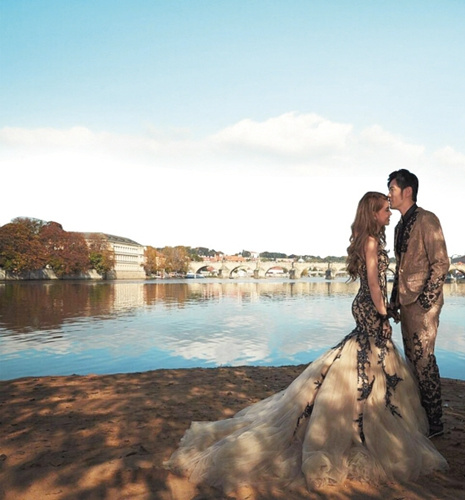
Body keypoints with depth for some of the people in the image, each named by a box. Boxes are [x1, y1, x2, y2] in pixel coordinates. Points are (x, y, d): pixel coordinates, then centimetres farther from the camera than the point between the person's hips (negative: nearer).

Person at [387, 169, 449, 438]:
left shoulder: (427, 220, -9)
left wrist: (425, 298, -18)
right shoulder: (400, 226, 17)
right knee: (413, 359, 14)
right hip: (406, 302, 9)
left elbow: (441, 263, -14)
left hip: (423, 303, -9)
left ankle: (434, 423, 9)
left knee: (424, 360, -4)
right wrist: (394, 300, 16)